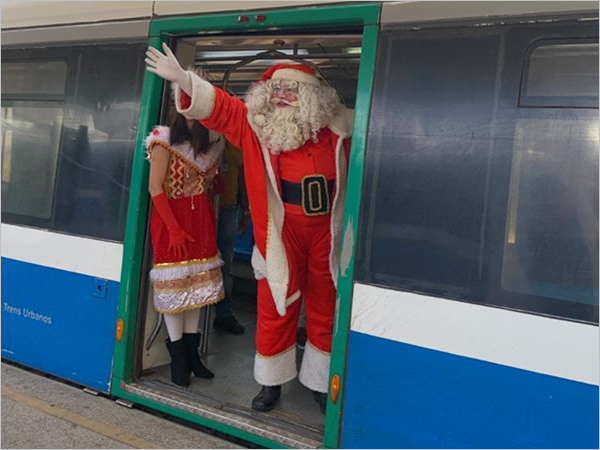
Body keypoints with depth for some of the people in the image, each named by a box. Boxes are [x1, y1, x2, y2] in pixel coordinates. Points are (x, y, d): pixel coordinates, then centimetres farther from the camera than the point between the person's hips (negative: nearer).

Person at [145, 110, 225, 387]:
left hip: (201, 219, 5)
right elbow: (155, 187, -12)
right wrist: (174, 229, -16)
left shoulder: (212, 143, 8)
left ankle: (192, 351, 19)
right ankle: (177, 356, 12)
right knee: (174, 283, 0)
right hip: (170, 218, -5)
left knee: (197, 282, 8)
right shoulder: (165, 141, -7)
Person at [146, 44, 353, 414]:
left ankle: (320, 382, 32)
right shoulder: (256, 124, 1)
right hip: (281, 234, 0)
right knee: (276, 311, 9)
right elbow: (219, 106, -8)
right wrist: (183, 79, -22)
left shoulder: (338, 127, 2)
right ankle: (272, 383, 30)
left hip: (327, 233, 1)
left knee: (325, 311, 12)